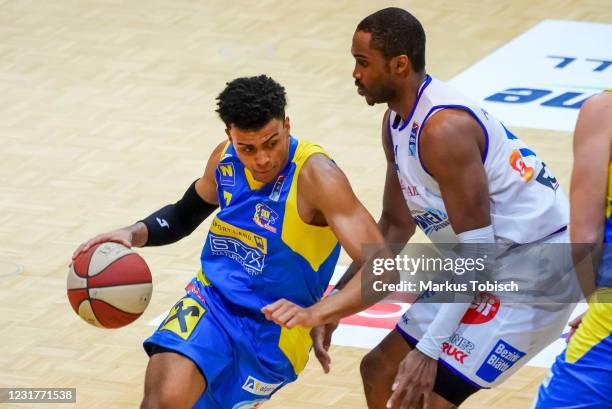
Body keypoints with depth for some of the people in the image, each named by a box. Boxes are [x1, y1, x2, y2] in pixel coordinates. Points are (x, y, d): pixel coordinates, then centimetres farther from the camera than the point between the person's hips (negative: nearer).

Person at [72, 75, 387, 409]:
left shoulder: (314, 174, -20)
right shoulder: (226, 160, -1)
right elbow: (184, 215, 22)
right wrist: (135, 234, 1)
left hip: (275, 330, -4)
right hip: (212, 300, 4)